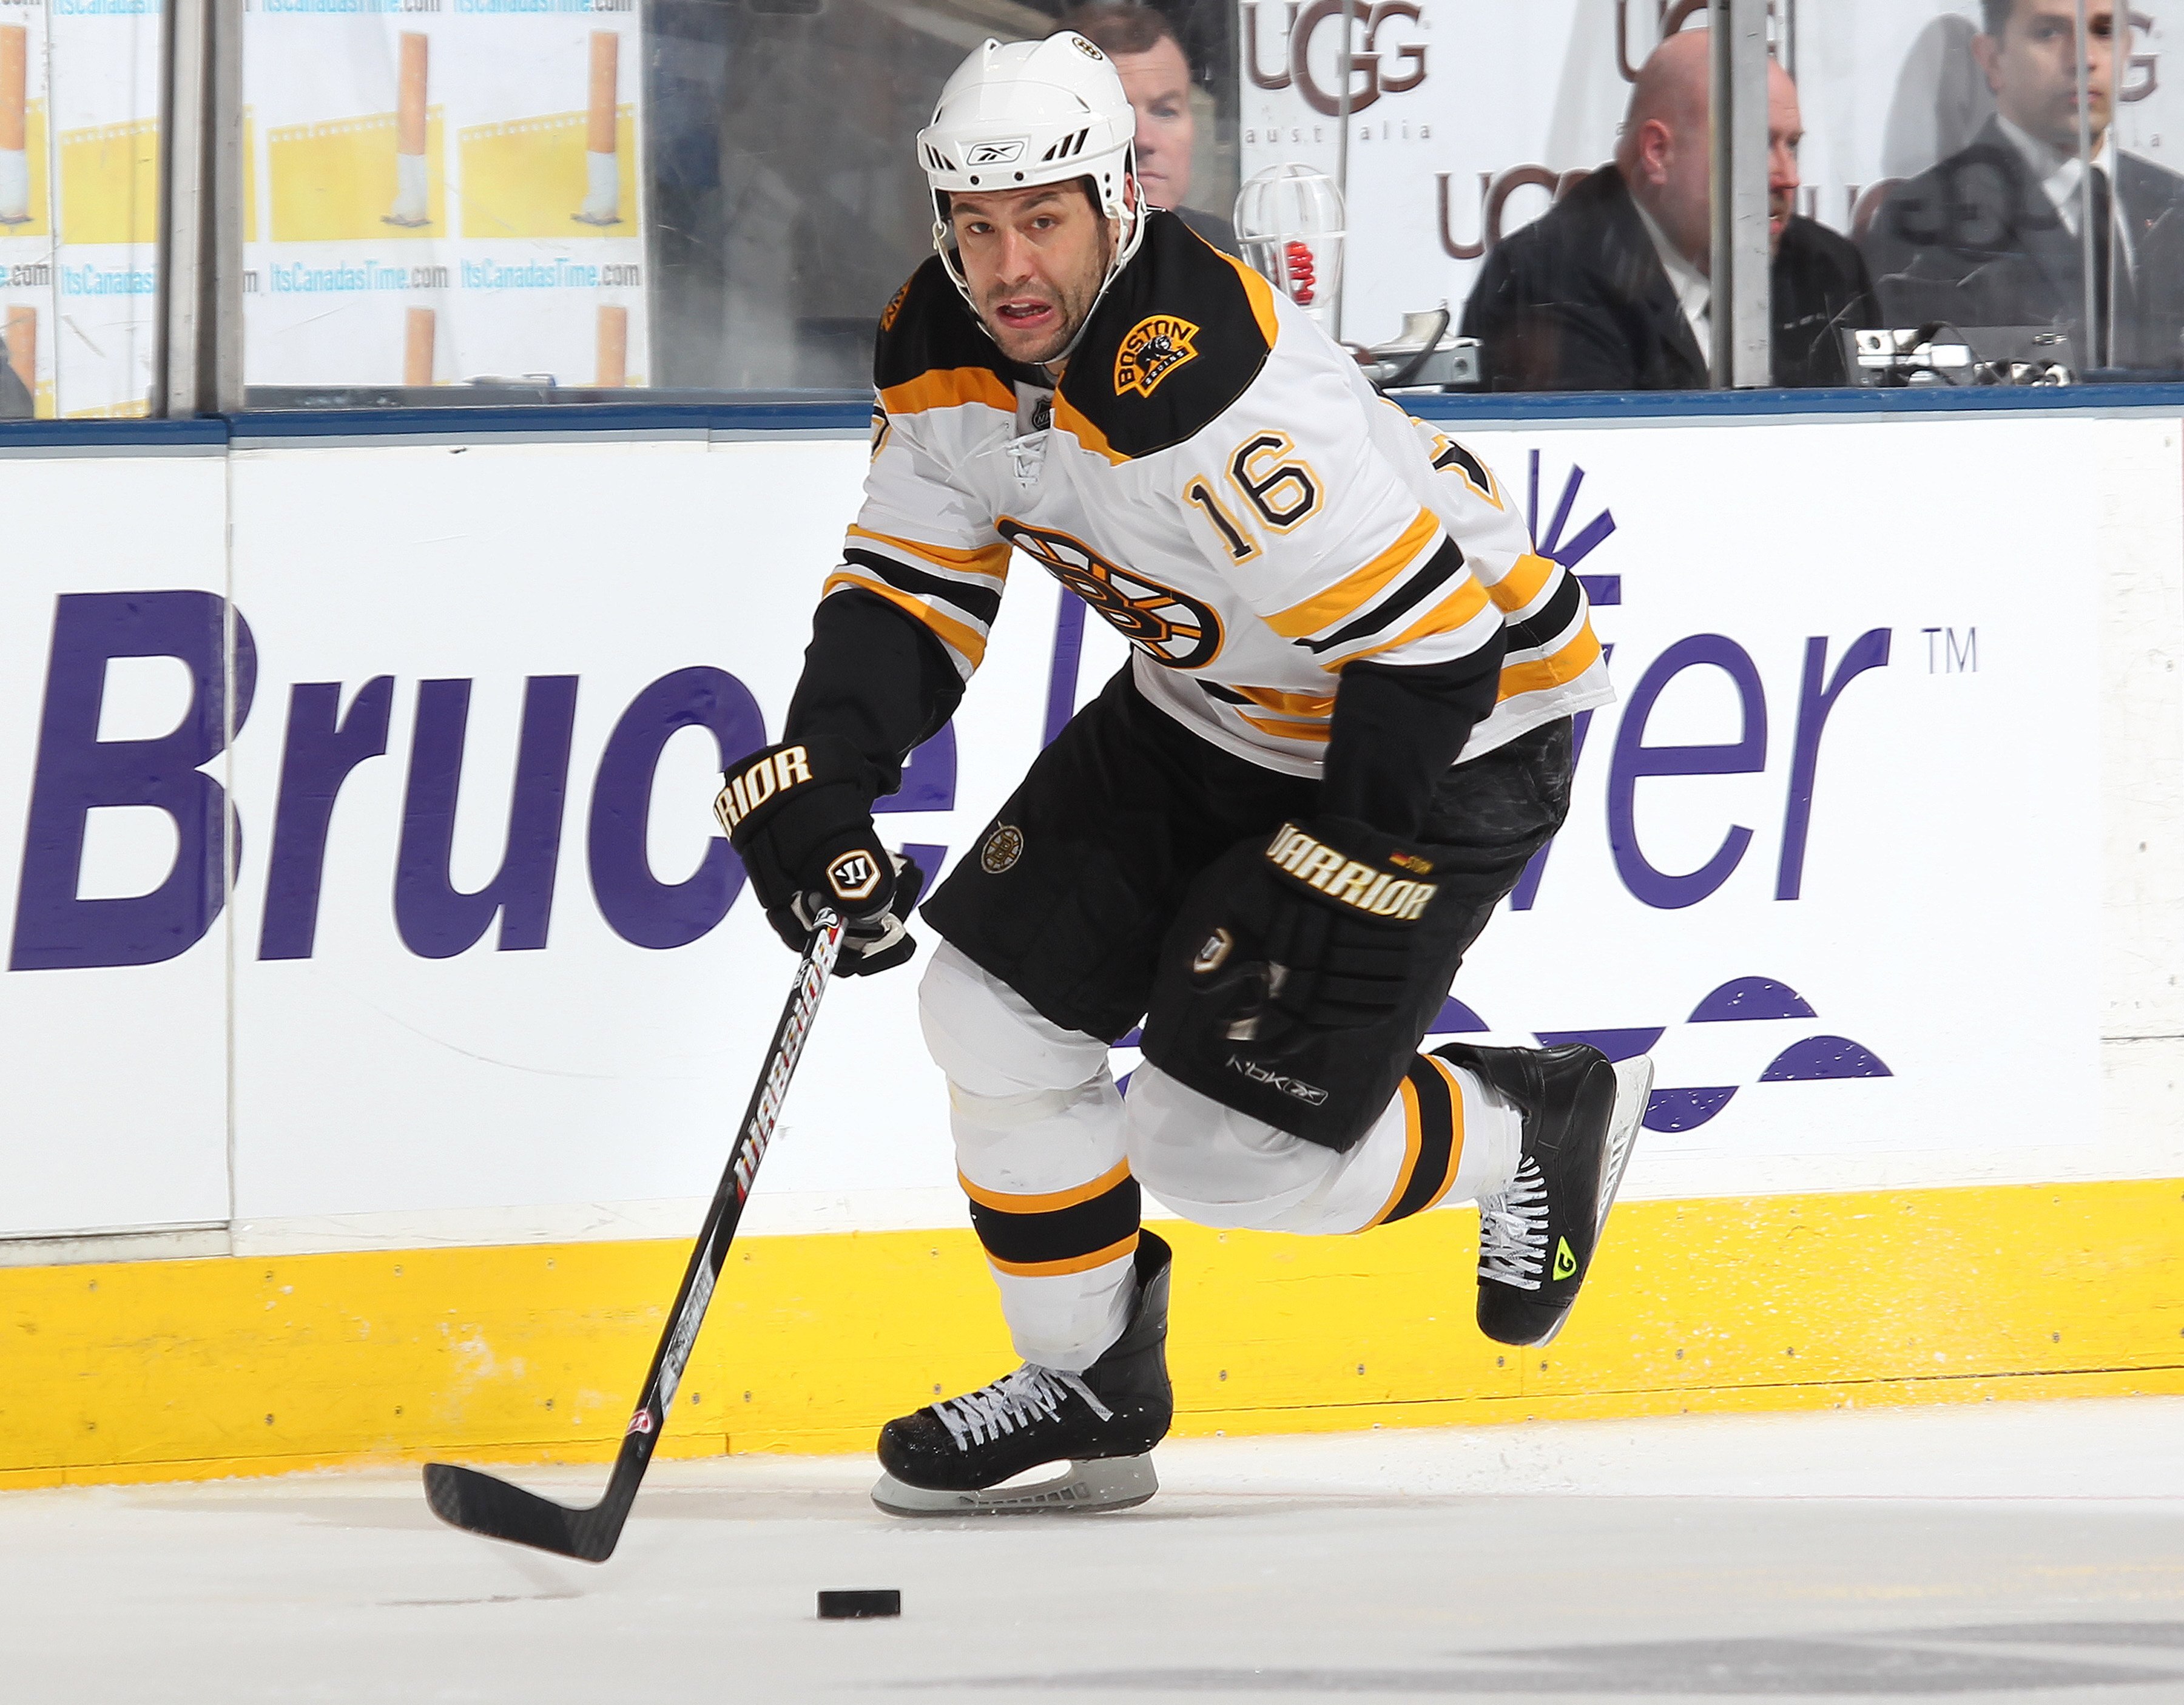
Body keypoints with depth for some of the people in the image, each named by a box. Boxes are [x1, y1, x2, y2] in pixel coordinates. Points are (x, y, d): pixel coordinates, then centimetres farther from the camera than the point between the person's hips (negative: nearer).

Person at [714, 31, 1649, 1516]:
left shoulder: (1217, 396, -36)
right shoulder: (944, 356, -9)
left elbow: (1426, 645, -32)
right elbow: (913, 583, 1)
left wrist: (1328, 893, -25)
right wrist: (819, 770, -17)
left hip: (1452, 723, -8)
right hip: (1207, 707, 8)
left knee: (1224, 1142, -10)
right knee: (1000, 994, 2)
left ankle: (1538, 1130, 18)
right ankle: (1089, 1387, 20)